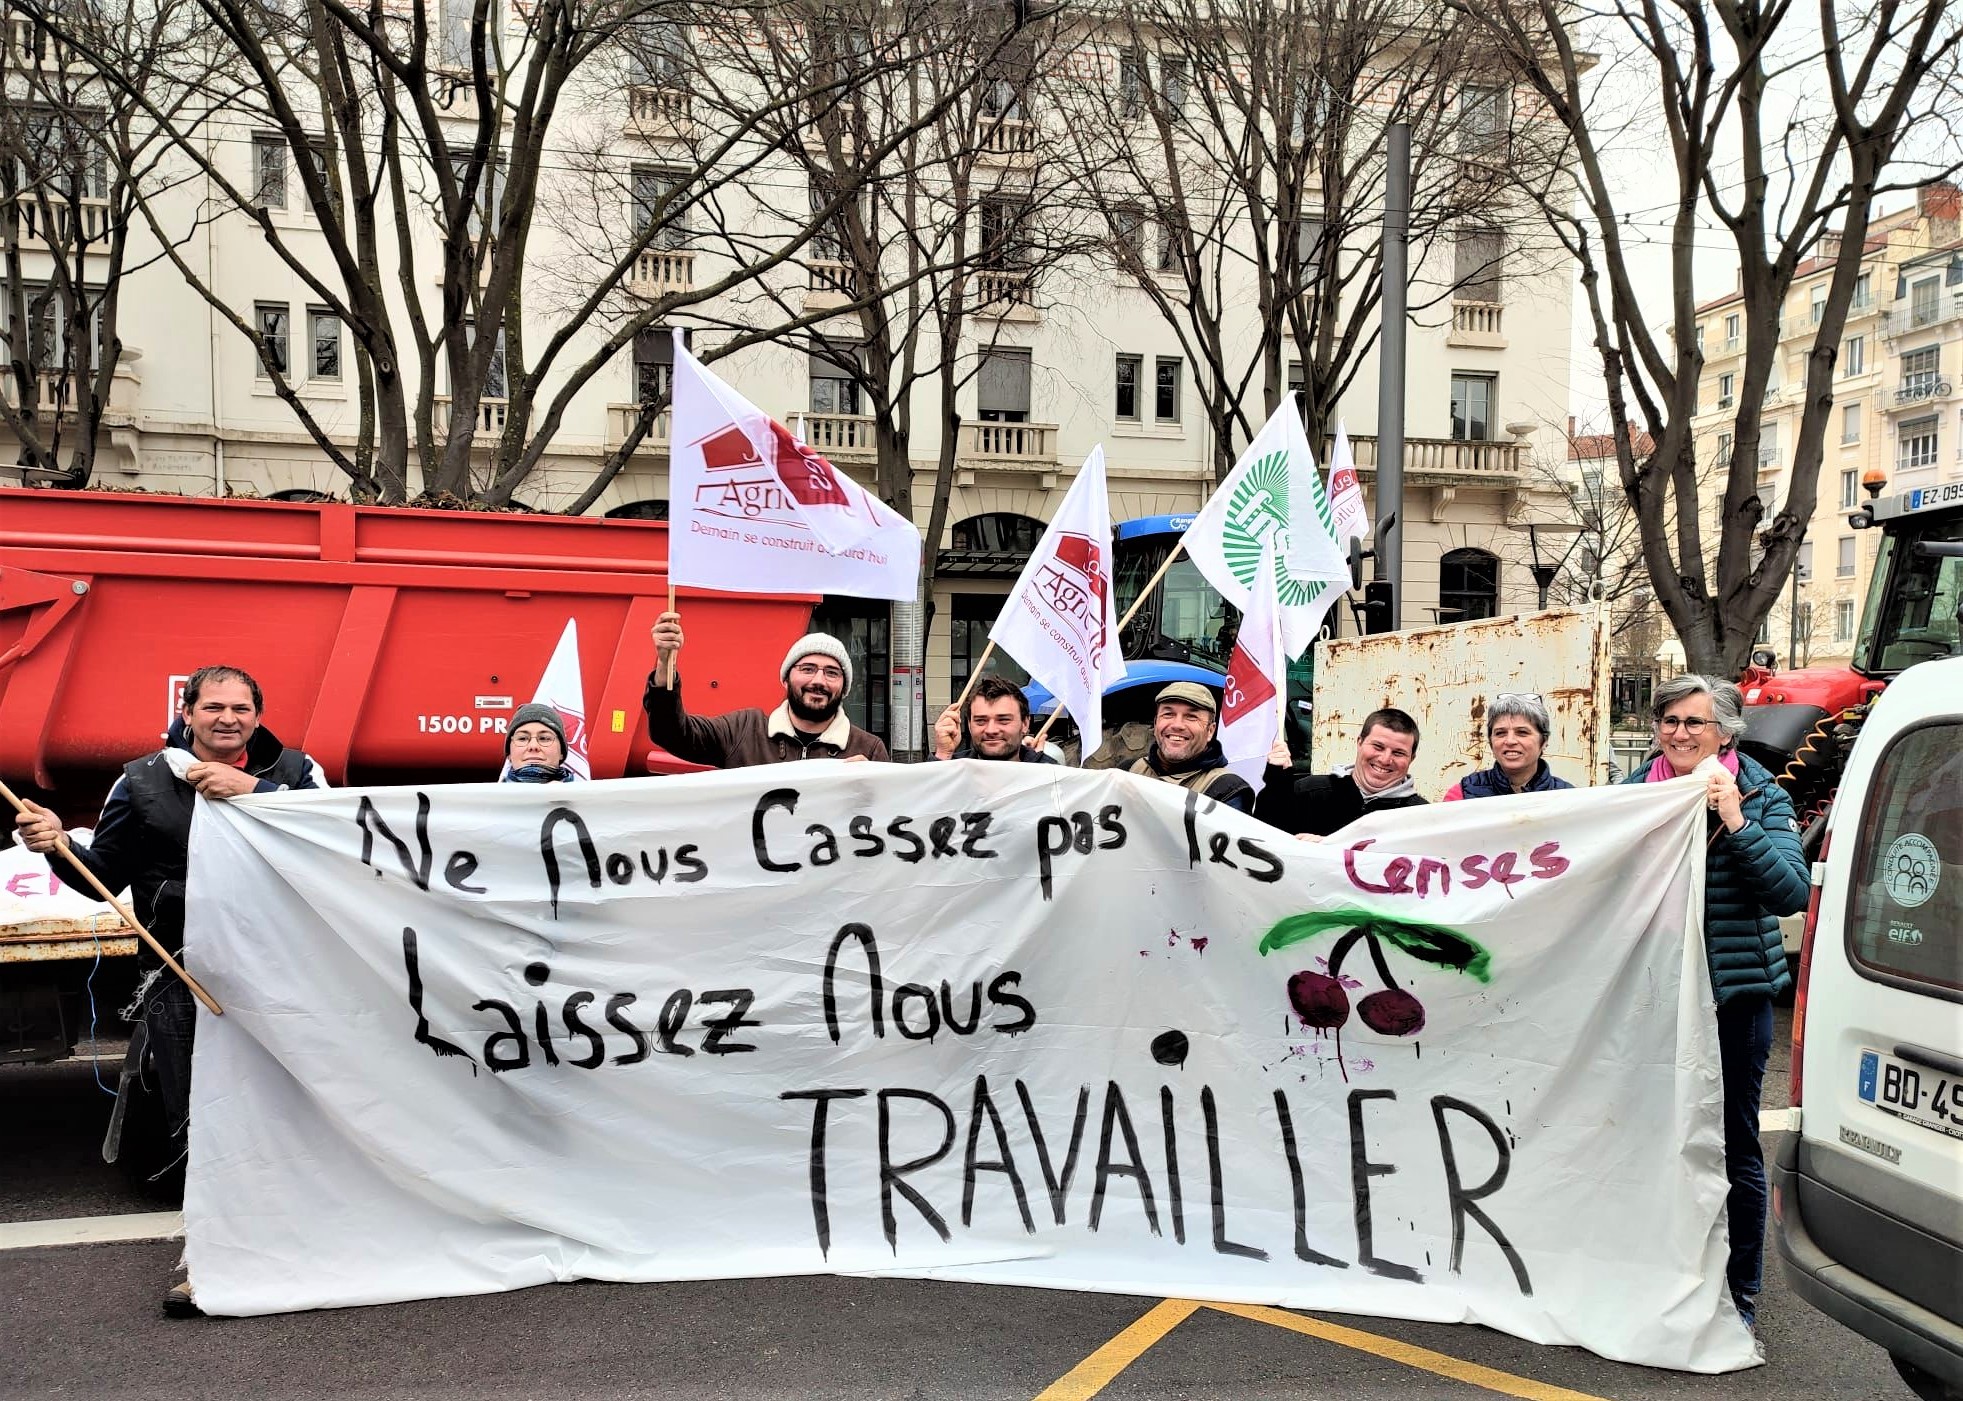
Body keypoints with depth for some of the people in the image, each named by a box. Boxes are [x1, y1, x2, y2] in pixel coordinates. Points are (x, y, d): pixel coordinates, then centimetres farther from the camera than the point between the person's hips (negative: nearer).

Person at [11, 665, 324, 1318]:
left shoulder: (293, 772, 3)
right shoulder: (142, 782, 8)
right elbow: (104, 875, 13)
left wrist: (251, 790, -22)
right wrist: (58, 846, -7)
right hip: (179, 975, 1)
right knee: (195, 1120, 4)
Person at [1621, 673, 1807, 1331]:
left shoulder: (1760, 796, -3)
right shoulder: (1634, 790, 4)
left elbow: (1792, 892, -14)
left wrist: (1736, 824, -23)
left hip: (1734, 992, -3)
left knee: (1734, 1146, 5)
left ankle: (1739, 1292, 20)